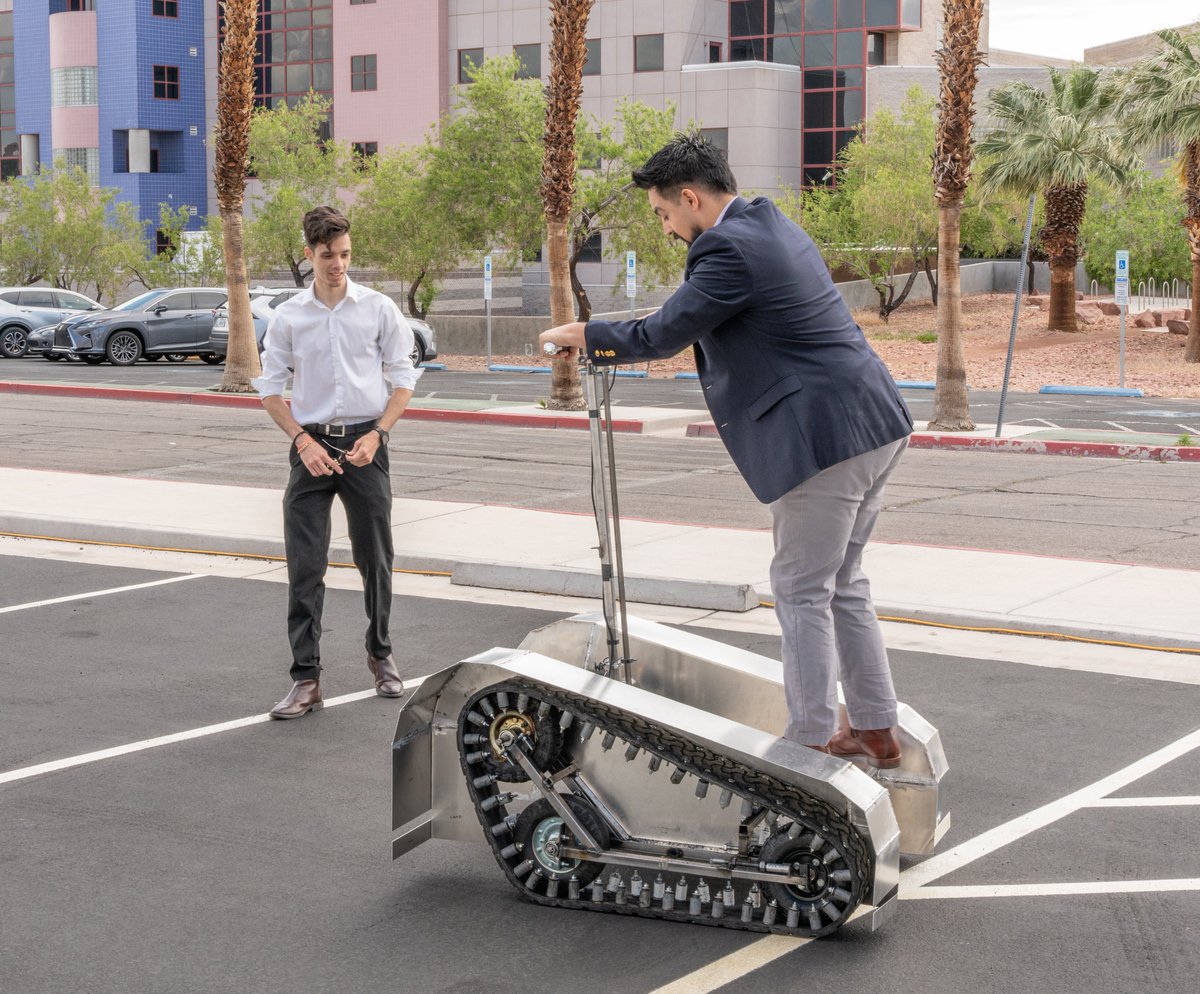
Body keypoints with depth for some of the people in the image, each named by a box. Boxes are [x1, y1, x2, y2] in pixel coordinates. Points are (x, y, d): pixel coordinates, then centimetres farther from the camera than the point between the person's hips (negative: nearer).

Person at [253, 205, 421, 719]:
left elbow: (403, 379, 5)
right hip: (312, 444, 0)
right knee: (304, 567, -4)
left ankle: (380, 654, 30)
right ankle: (305, 679, -1)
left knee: (375, 560, 9)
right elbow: (269, 386, 7)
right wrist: (304, 441, -5)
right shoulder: (288, 316, 2)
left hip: (365, 444, 0)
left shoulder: (378, 308, 1)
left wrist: (376, 435, -8)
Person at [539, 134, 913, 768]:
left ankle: (810, 746, 7)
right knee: (841, 585, 18)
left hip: (826, 438, -10)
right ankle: (876, 732, 25)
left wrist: (581, 334, 4)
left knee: (802, 592, 0)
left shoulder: (730, 248, -15)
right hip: (875, 427, 10)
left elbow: (659, 336, -12)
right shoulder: (773, 226, 17)